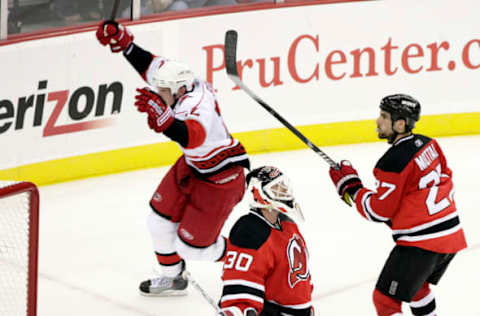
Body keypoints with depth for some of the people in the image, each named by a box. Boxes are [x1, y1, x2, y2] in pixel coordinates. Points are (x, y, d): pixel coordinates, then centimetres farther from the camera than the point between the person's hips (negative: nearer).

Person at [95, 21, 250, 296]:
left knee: (191, 246, -2)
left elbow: (192, 136, -57)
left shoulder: (198, 105, -37)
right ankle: (172, 278, 35)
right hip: (192, 166, 9)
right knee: (160, 220, 12)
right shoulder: (179, 83, -13)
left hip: (223, 176, -9)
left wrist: (163, 117, -73)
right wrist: (122, 42, -9)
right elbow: (149, 64, 1)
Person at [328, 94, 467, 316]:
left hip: (421, 244, -9)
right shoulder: (428, 144, 6)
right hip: (451, 234, 9)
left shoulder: (394, 161, -19)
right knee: (416, 284, 33)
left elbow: (379, 211, -13)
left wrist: (351, 187, 0)